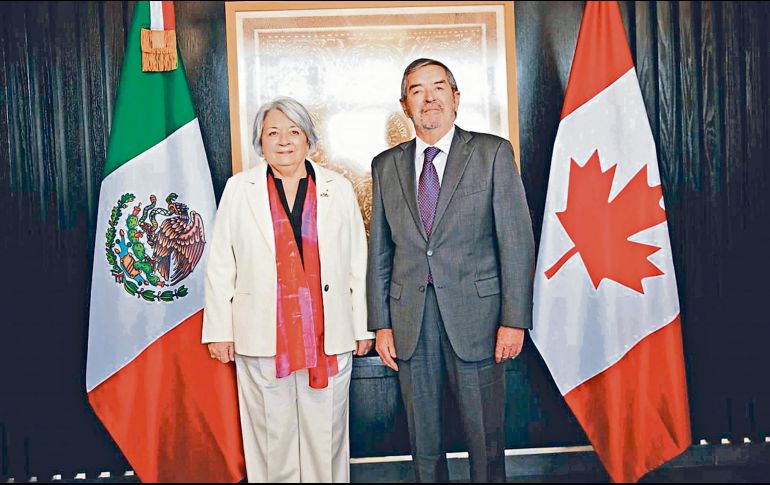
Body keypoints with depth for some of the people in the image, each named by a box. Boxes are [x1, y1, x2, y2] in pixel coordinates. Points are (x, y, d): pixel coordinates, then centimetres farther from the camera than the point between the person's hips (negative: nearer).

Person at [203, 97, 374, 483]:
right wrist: (219, 331, 3)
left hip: (328, 336, 1)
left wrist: (362, 327, 6)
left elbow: (358, 263, 8)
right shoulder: (239, 189, 5)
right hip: (262, 336, 0)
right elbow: (221, 267, 6)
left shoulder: (338, 189, 7)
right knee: (272, 437, 7)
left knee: (326, 435, 7)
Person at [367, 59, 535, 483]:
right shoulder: (386, 165, 9)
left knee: (485, 438, 7)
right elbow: (379, 251, 10)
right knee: (423, 441, 13)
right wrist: (381, 323, 5)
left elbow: (517, 240, -4)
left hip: (475, 312, -2)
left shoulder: (492, 153, 1)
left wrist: (514, 319, -9)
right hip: (410, 317, 3)